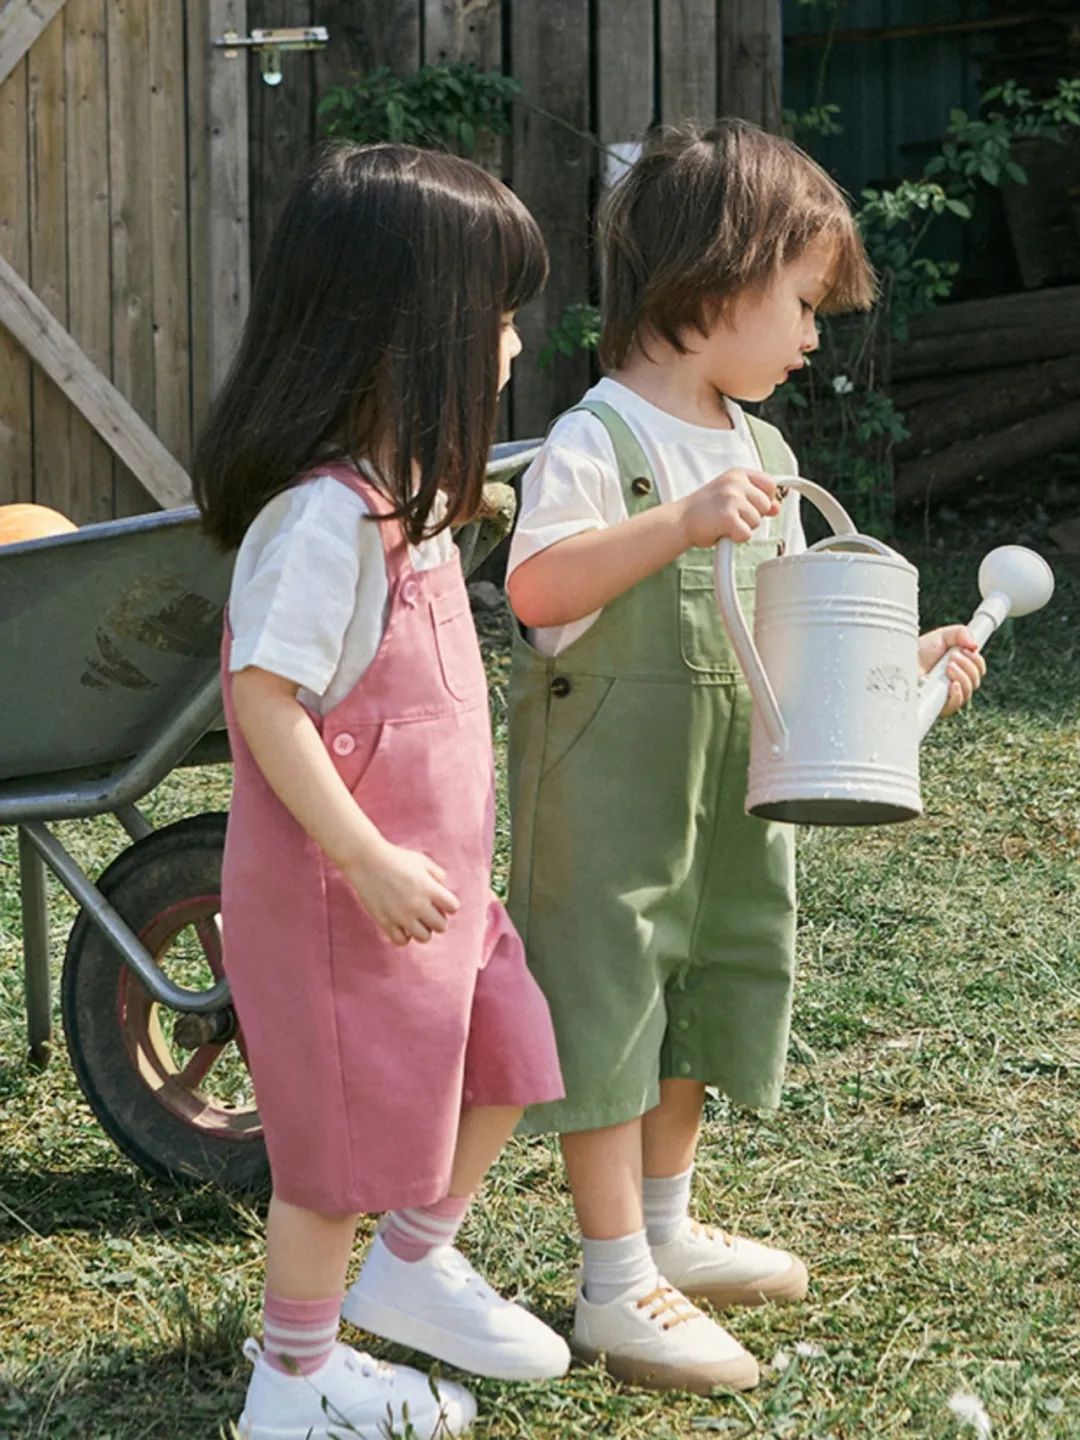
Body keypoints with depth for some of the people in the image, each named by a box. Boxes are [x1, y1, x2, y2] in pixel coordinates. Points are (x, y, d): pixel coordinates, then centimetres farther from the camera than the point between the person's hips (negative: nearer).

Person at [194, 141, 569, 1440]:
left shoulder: (404, 486, 6)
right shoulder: (326, 513, -26)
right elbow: (264, 692, -27)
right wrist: (367, 859, -26)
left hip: (427, 866, 10)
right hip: (342, 884, -9)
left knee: (500, 1060, 18)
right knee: (345, 1134, 4)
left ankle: (410, 1266, 40)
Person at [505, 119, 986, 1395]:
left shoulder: (760, 452, 9)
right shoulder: (598, 441, -19)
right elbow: (536, 587, -34)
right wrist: (680, 520, -43)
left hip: (726, 791, 9)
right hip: (607, 787, -9)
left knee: (704, 991, 19)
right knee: (609, 999, -2)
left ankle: (666, 1229, 36)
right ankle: (615, 1285, 6)